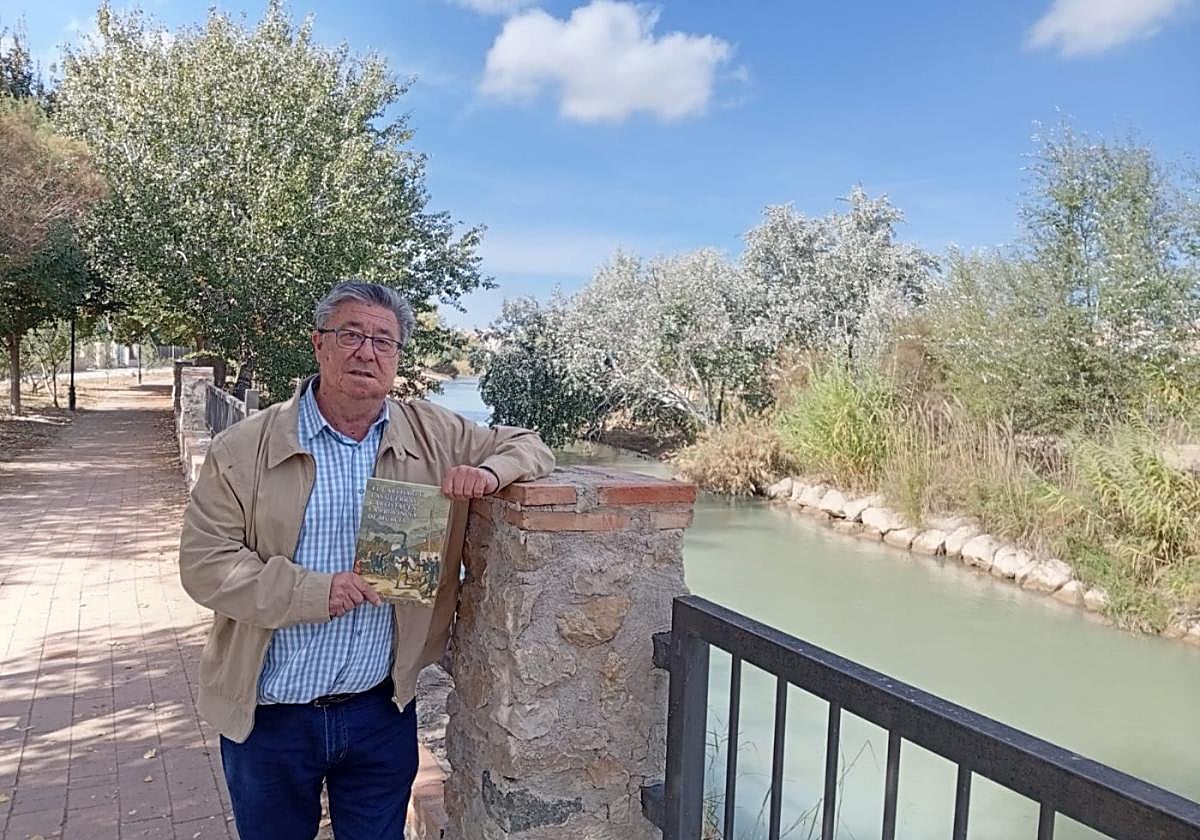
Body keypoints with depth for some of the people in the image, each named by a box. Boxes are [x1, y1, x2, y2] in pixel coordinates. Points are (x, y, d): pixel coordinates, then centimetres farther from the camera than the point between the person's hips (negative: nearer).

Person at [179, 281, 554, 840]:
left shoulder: (432, 435, -1)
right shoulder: (244, 448, -8)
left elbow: (527, 446, 7)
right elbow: (204, 563, -11)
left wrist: (490, 472, -16)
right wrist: (313, 591, -22)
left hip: (381, 710, 2)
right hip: (268, 716, -1)